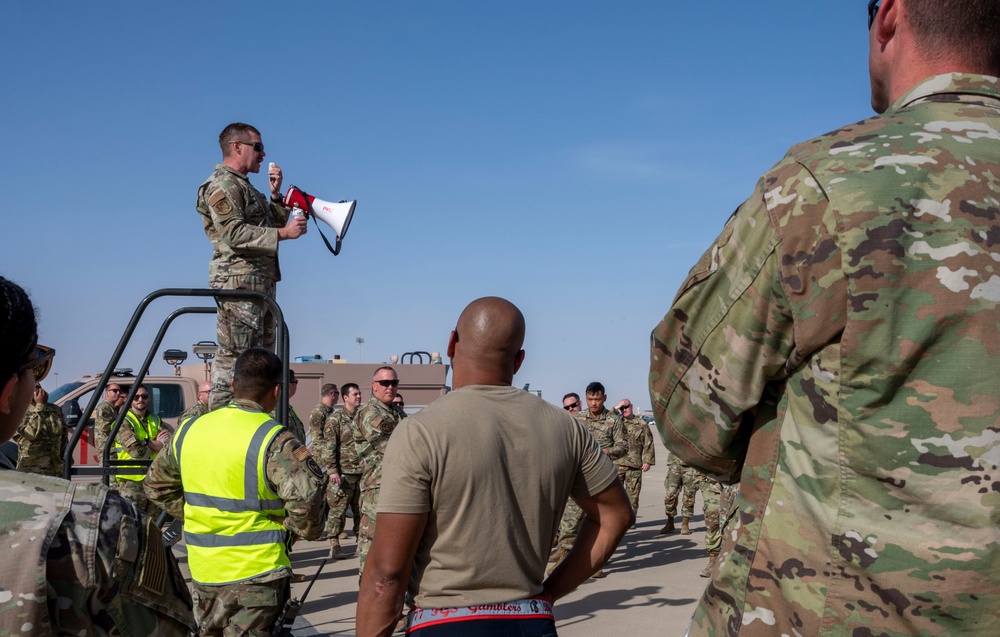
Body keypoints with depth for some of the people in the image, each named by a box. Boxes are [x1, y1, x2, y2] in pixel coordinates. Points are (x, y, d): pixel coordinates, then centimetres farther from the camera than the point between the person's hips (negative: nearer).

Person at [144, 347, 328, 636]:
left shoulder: (190, 429, 3)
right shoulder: (273, 440, -18)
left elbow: (157, 485, 15)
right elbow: (306, 496, -29)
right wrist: (305, 529, -9)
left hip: (203, 568, 6)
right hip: (256, 570, -6)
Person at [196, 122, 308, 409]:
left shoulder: (244, 186, 26)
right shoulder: (222, 184, -6)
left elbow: (272, 224, 27)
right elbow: (234, 233, -19)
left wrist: (276, 194, 13)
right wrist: (284, 233, -20)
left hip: (262, 282, 11)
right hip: (238, 281, -10)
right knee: (234, 355, -13)